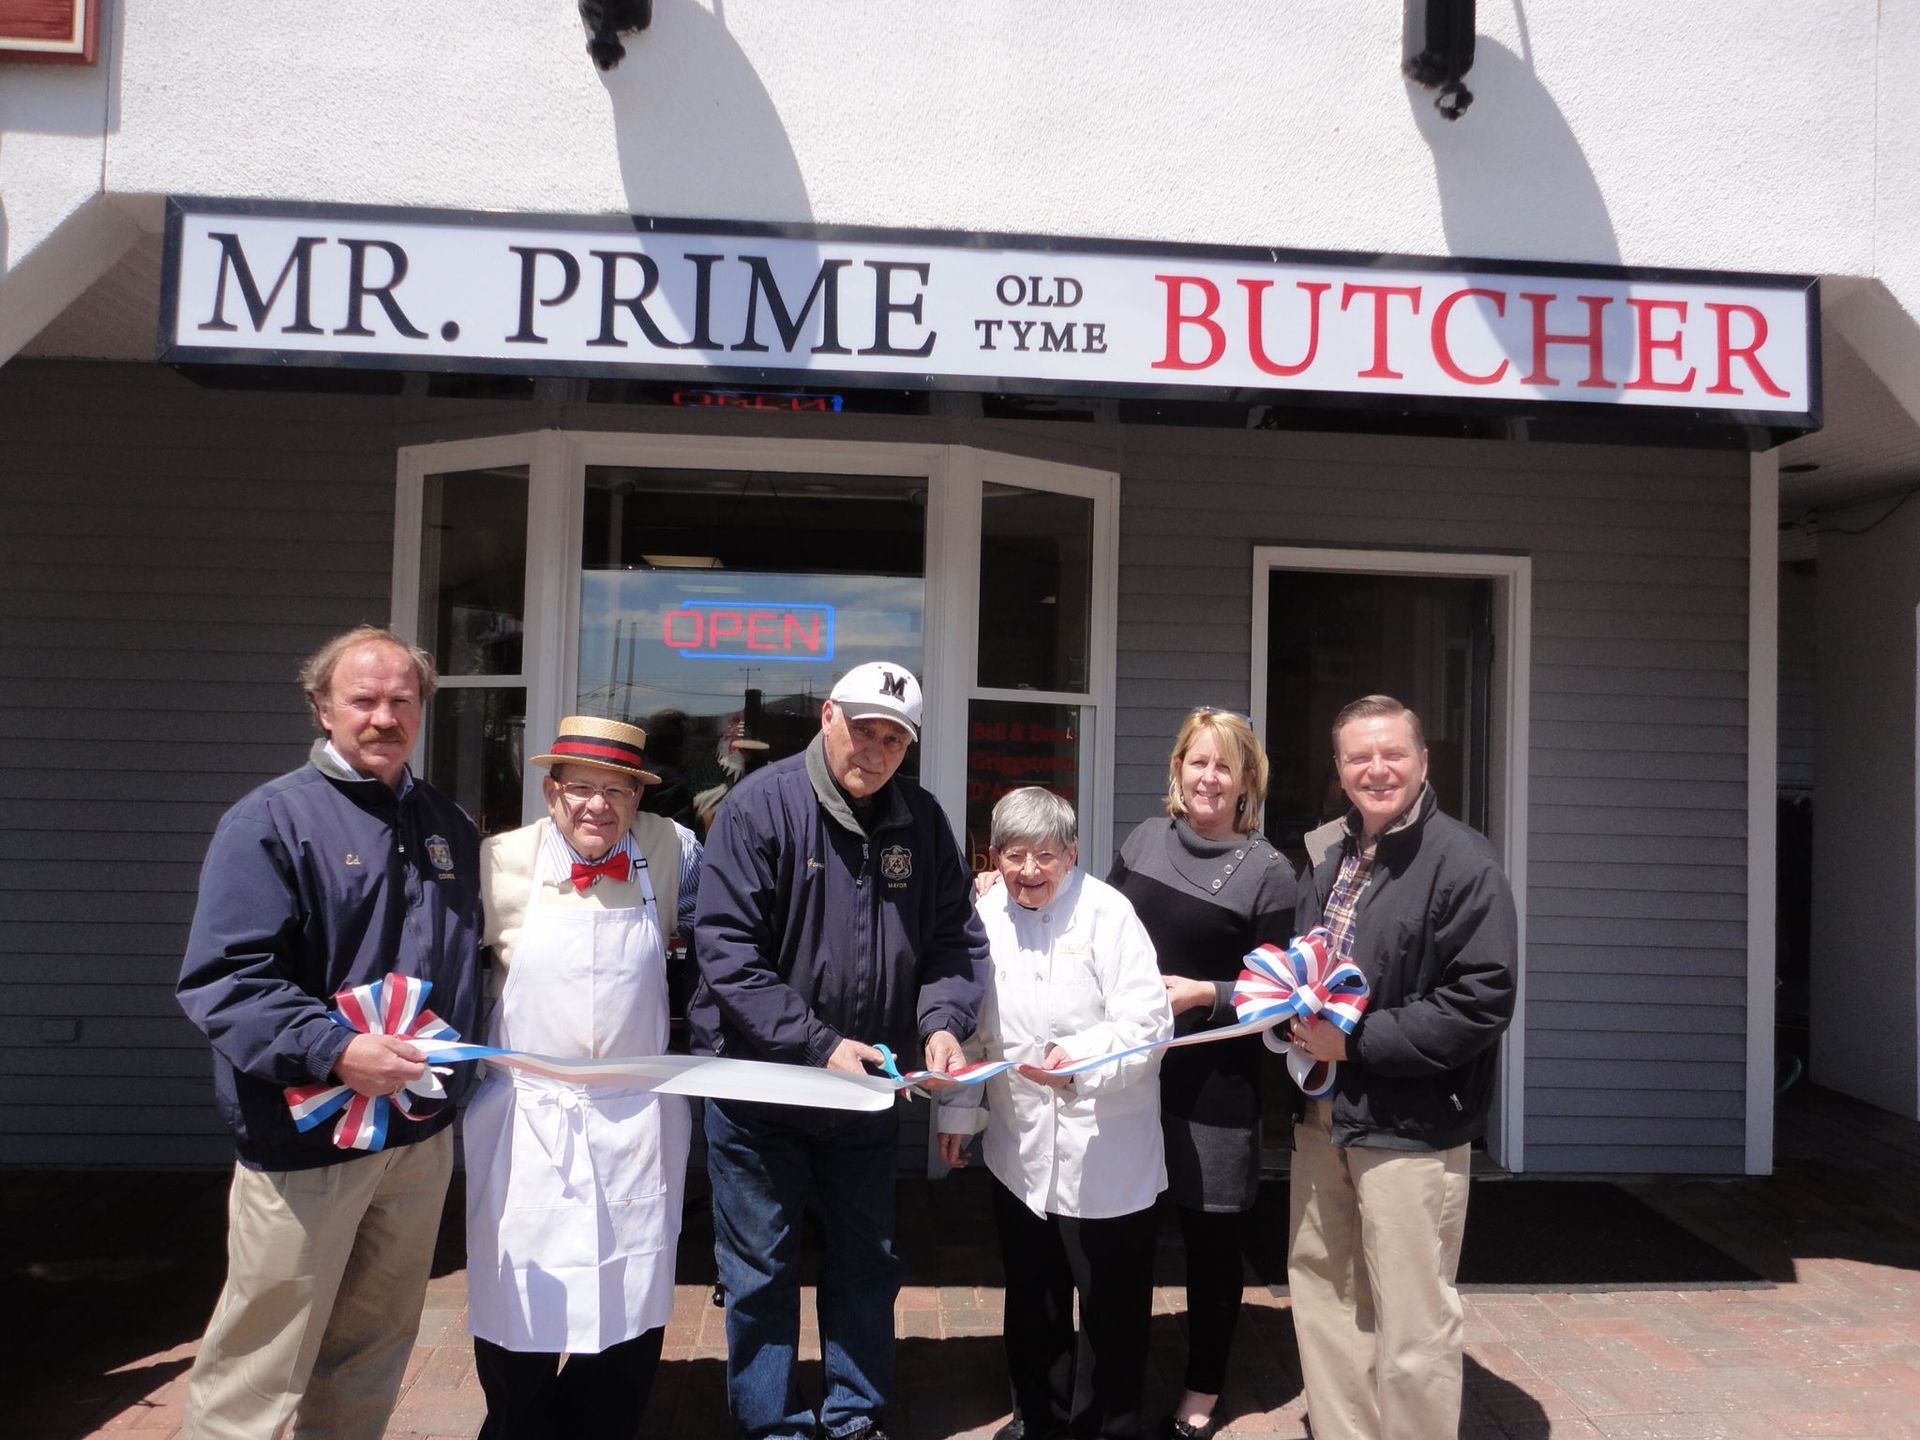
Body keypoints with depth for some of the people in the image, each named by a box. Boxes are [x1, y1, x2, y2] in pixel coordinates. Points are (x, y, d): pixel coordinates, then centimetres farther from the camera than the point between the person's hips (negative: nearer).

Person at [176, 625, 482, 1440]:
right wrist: (333, 1050, -27)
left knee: (374, 1350, 18)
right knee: (260, 1368, 5)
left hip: (421, 1132, 6)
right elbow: (221, 978, -16)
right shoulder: (272, 820, -9)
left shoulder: (448, 828, 10)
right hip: (305, 1133, -5)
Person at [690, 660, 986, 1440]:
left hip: (867, 1089, 4)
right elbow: (726, 950, -22)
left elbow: (954, 941, 2)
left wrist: (942, 1021, -17)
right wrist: (818, 1045, -26)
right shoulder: (761, 806, -17)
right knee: (762, 1273, 10)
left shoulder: (921, 820, -2)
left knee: (865, 1264, 18)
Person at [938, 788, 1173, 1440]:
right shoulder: (986, 916, 1)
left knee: (1110, 1302, 9)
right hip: (1020, 1143, 5)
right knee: (1032, 1296, 20)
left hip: (1104, 1149, -4)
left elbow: (1150, 1024, -16)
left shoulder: (1107, 913, -13)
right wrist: (957, 1112, 11)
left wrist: (1079, 1059, -29)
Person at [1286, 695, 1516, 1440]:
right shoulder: (1327, 856, 11)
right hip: (1323, 1114, 7)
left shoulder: (1462, 861, -12)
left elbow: (1483, 1002, -19)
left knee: (1412, 1325, 2)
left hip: (1410, 1126, -7)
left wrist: (1357, 1041, -20)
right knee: (1323, 1295, 17)